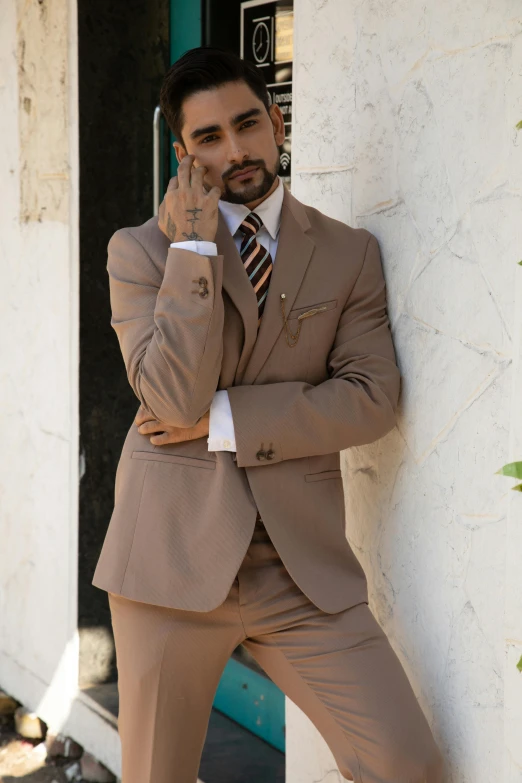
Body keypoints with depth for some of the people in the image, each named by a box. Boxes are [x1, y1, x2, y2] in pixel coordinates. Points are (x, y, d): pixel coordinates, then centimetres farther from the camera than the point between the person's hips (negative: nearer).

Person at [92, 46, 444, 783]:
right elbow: (175, 399, -13)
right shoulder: (140, 250, 1)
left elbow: (372, 398, -5)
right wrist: (194, 244, -13)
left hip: (303, 563, 1)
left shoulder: (349, 253, 7)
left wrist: (223, 419, -11)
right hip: (174, 555, -1)